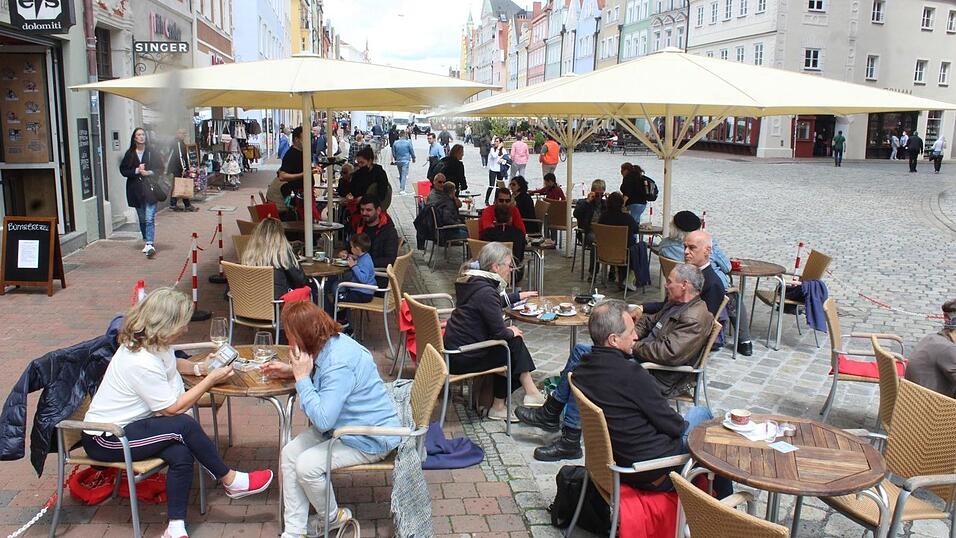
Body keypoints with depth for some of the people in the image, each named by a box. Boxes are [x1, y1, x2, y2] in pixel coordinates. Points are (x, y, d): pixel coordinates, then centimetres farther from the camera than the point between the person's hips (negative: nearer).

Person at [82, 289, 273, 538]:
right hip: (104, 440, -9)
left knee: (181, 456, -17)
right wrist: (211, 380, -13)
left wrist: (200, 367, 5)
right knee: (184, 425, -25)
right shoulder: (141, 363, -28)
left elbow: (171, 364, 24)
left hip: (127, 425, 9)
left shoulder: (154, 343, 0)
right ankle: (230, 481, -9)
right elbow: (174, 408, -20)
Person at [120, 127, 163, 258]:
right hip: (136, 190, 3)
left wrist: (149, 172, -14)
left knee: (149, 219, -13)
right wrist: (137, 171, -11)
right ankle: (147, 242, 27)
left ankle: (149, 245, -20)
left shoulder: (152, 152, 0)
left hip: (150, 189, -3)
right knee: (142, 219, 13)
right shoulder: (130, 154, 5)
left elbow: (160, 168, 2)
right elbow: (123, 170, 4)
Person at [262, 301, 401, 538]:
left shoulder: (339, 365, -32)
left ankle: (331, 518, 10)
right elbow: (320, 378, 22)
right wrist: (291, 371, 7)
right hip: (345, 426, 10)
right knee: (289, 453, -3)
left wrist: (302, 377, -26)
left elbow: (322, 420, -33)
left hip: (371, 438, -10)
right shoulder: (332, 343, -2)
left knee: (307, 465, -19)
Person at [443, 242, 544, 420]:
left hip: (453, 347, 10)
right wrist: (511, 332, 1)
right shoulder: (486, 292, -22)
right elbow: (499, 333, -19)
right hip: (463, 359, -10)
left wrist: (518, 296, 32)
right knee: (515, 344, 1)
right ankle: (531, 393, 12)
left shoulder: (473, 281, 9)